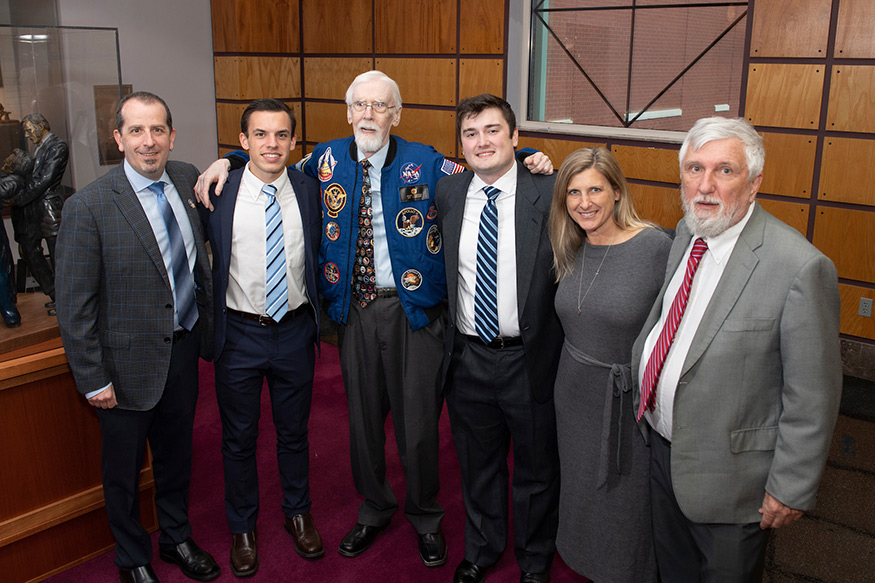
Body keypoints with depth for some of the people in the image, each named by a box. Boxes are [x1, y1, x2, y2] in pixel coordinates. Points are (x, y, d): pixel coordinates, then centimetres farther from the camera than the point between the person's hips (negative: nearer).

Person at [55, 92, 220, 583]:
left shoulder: (187, 178, -1)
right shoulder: (89, 207, -19)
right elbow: (74, 306, -15)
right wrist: (93, 379, -14)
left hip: (184, 347, 5)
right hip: (128, 361, -5)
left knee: (177, 454, 23)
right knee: (125, 470, 15)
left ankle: (177, 538, 46)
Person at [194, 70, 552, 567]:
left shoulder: (426, 164, -5)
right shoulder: (327, 160, 3)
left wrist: (529, 162, -13)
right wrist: (229, 161, 4)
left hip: (413, 308, -2)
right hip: (355, 309, 3)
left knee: (418, 421, 6)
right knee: (364, 417, 15)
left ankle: (426, 518, 32)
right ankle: (374, 510, 39)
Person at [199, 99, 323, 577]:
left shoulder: (310, 190, -3)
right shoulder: (218, 193, -9)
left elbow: (319, 252, 9)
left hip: (295, 330, 2)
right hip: (240, 333, -1)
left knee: (294, 430, 18)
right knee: (239, 437, 14)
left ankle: (298, 513, 40)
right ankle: (242, 528, 35)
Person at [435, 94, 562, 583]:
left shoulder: (550, 194, -11)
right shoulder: (447, 193, 0)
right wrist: (447, 332, 8)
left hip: (530, 361, -2)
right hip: (467, 357, 3)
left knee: (537, 471, 17)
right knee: (478, 466, 22)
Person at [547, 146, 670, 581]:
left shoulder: (655, 247, -19)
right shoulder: (569, 251, -1)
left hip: (629, 398, -5)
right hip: (574, 391, 5)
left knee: (626, 502, 14)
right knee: (581, 492, 22)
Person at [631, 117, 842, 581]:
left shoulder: (800, 267, -25)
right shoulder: (686, 233, -1)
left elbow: (813, 395, -20)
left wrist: (791, 488, -15)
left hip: (728, 471, -6)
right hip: (662, 445, 7)